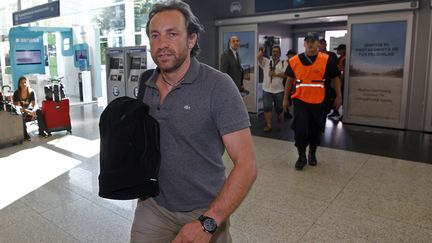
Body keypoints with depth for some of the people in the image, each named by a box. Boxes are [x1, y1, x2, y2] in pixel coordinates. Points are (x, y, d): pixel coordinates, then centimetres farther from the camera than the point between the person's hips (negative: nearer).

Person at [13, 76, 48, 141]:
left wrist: (33, 111, -34)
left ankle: (41, 131, -20)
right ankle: (25, 134, -27)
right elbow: (17, 106, -19)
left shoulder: (31, 92, -5)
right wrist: (28, 111, -35)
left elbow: (35, 104, -11)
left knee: (39, 112, -28)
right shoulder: (16, 93, -12)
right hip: (20, 111, -2)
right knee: (21, 115, -37)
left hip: (29, 109, 2)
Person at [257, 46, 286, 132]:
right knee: (267, 107, -5)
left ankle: (280, 124, 34)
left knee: (279, 108, 11)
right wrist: (261, 50, 1)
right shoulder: (266, 62, 10)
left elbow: (286, 74, -11)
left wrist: (275, 74, -16)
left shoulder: (284, 63, 3)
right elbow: (258, 57, -7)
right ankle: (268, 125, 2)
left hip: (279, 90, -1)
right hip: (267, 89, 1)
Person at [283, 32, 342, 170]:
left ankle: (312, 154, 37)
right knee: (300, 130, -7)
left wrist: (338, 96, 1)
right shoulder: (294, 61, -1)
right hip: (300, 101, 0)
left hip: (319, 102, 0)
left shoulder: (326, 60, -6)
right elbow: (290, 80, 9)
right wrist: (285, 98, 10)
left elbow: (335, 78, 3)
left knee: (316, 130, 13)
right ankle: (301, 156, 14)